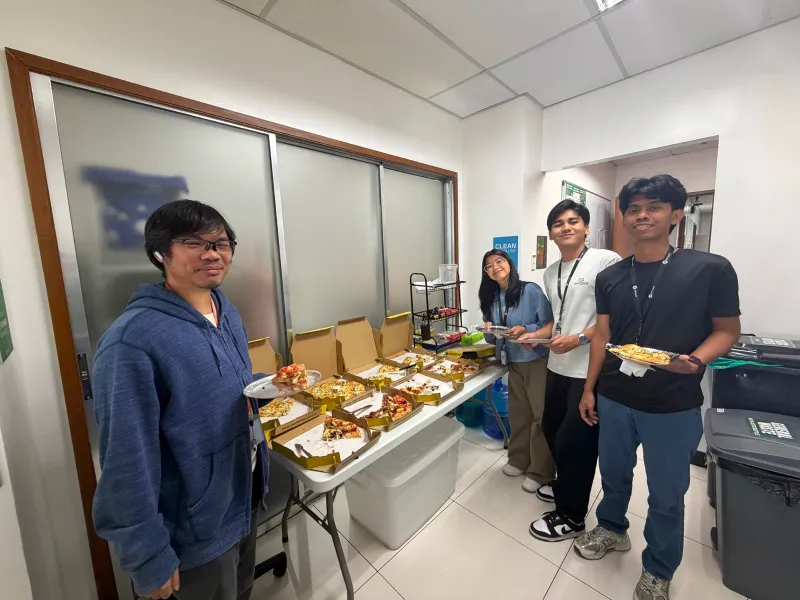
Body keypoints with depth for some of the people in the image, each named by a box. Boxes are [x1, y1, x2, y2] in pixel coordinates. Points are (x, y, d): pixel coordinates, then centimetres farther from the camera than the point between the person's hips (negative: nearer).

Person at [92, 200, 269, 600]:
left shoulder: (227, 312, -2)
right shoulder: (133, 339, -27)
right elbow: (129, 460, -23)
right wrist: (148, 557, -16)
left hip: (245, 495, 7)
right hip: (197, 526, -6)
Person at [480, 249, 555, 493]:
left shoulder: (530, 290, -12)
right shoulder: (491, 299, 5)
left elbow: (552, 324, -13)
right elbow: (492, 339, 11)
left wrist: (527, 332, -27)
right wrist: (489, 331, -11)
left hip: (538, 361, -5)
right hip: (513, 363, 5)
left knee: (541, 415, 4)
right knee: (518, 413, 15)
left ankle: (540, 471, 21)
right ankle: (519, 459, 34)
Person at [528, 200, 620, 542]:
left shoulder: (606, 261, -11)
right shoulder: (550, 273, 11)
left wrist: (578, 339, -21)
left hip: (591, 369, -7)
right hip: (558, 366, 8)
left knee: (575, 441, 4)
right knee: (552, 429, 20)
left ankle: (572, 517, 26)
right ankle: (566, 486, 46)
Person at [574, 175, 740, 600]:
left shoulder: (710, 269, -10)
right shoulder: (609, 277, 0)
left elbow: (727, 330, -2)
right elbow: (602, 335, 4)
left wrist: (695, 361, -23)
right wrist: (589, 389, 5)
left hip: (674, 407, -2)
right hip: (614, 400, 3)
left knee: (666, 496, 16)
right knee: (614, 475, 22)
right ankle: (612, 529, 50)